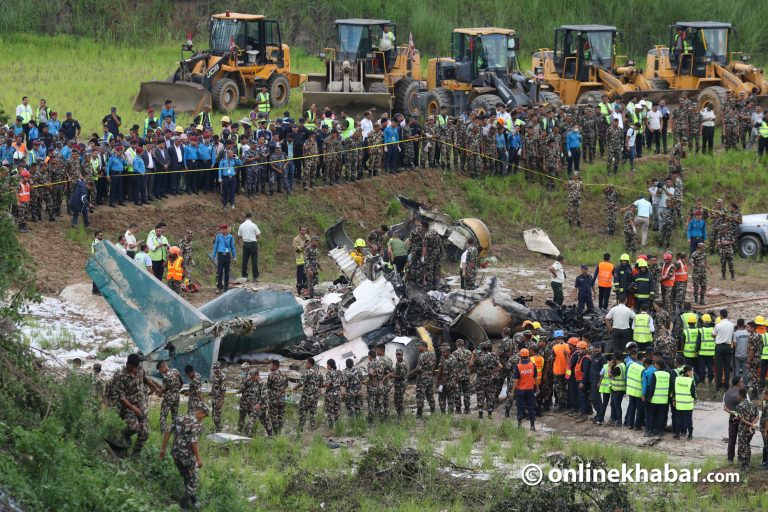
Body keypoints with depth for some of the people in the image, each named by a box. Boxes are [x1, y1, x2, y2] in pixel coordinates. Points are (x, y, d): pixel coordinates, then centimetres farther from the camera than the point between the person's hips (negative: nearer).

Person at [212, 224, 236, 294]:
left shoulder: (230, 237, 3)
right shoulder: (218, 237, 2)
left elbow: (232, 247, 12)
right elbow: (215, 247, 11)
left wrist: (234, 256, 12)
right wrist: (213, 256, 12)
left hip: (227, 255, 1)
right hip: (220, 255, -1)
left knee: (226, 272, 7)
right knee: (219, 272, -8)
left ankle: (226, 287, 16)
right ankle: (219, 287, -8)